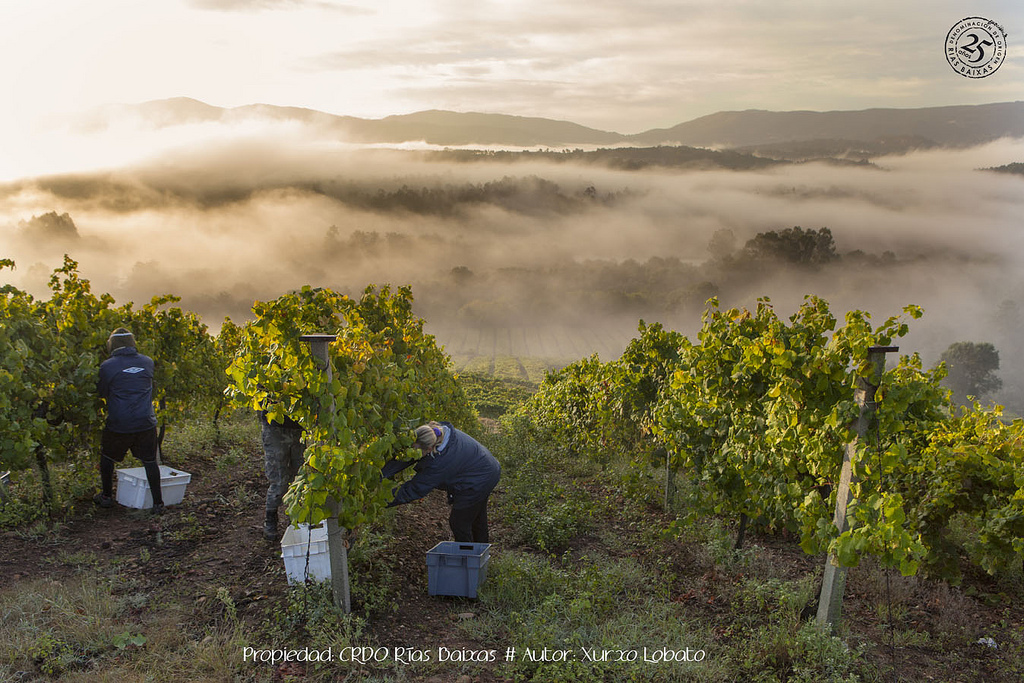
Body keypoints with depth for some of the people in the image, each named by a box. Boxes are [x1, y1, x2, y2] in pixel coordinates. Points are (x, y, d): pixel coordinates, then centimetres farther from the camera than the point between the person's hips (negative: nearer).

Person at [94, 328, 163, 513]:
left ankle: (107, 496, 33)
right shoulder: (148, 362, 4)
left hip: (118, 424, -2)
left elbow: (102, 393, 7)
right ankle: (158, 503, 11)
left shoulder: (107, 366, -6)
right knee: (150, 461, 12)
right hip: (146, 422, 2)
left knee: (107, 457, 22)